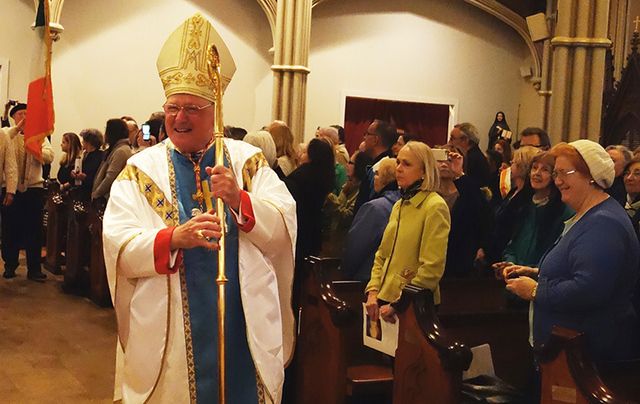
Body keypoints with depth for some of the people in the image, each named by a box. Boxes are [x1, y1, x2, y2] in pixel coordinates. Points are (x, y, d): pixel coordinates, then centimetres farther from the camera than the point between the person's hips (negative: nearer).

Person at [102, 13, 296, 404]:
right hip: (167, 333, 0)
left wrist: (239, 198, -23)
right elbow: (118, 247, -9)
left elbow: (286, 228, -7)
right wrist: (174, 237, -26)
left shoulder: (248, 160, 2)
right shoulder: (141, 168, 1)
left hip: (243, 328, 1)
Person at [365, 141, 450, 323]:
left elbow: (432, 269, -18)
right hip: (383, 302, 7)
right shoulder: (399, 205, 13)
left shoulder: (435, 207, -12)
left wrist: (398, 305, -17)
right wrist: (373, 291, 1)